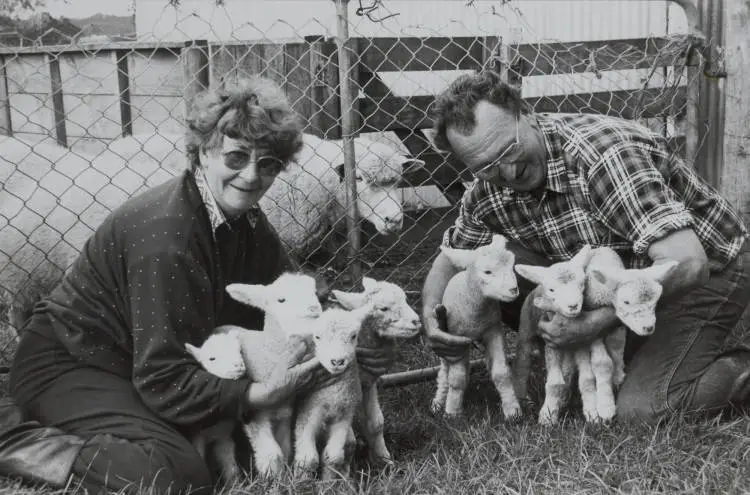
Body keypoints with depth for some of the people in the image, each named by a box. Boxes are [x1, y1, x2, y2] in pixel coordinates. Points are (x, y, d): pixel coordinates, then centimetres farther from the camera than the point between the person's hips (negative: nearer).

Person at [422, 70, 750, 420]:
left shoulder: (602, 151, -32)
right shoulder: (487, 192, -10)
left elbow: (686, 264, -38)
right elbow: (451, 257, 8)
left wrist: (596, 322, -35)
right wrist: (431, 316, -13)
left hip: (706, 272, -6)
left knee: (638, 409, -24)